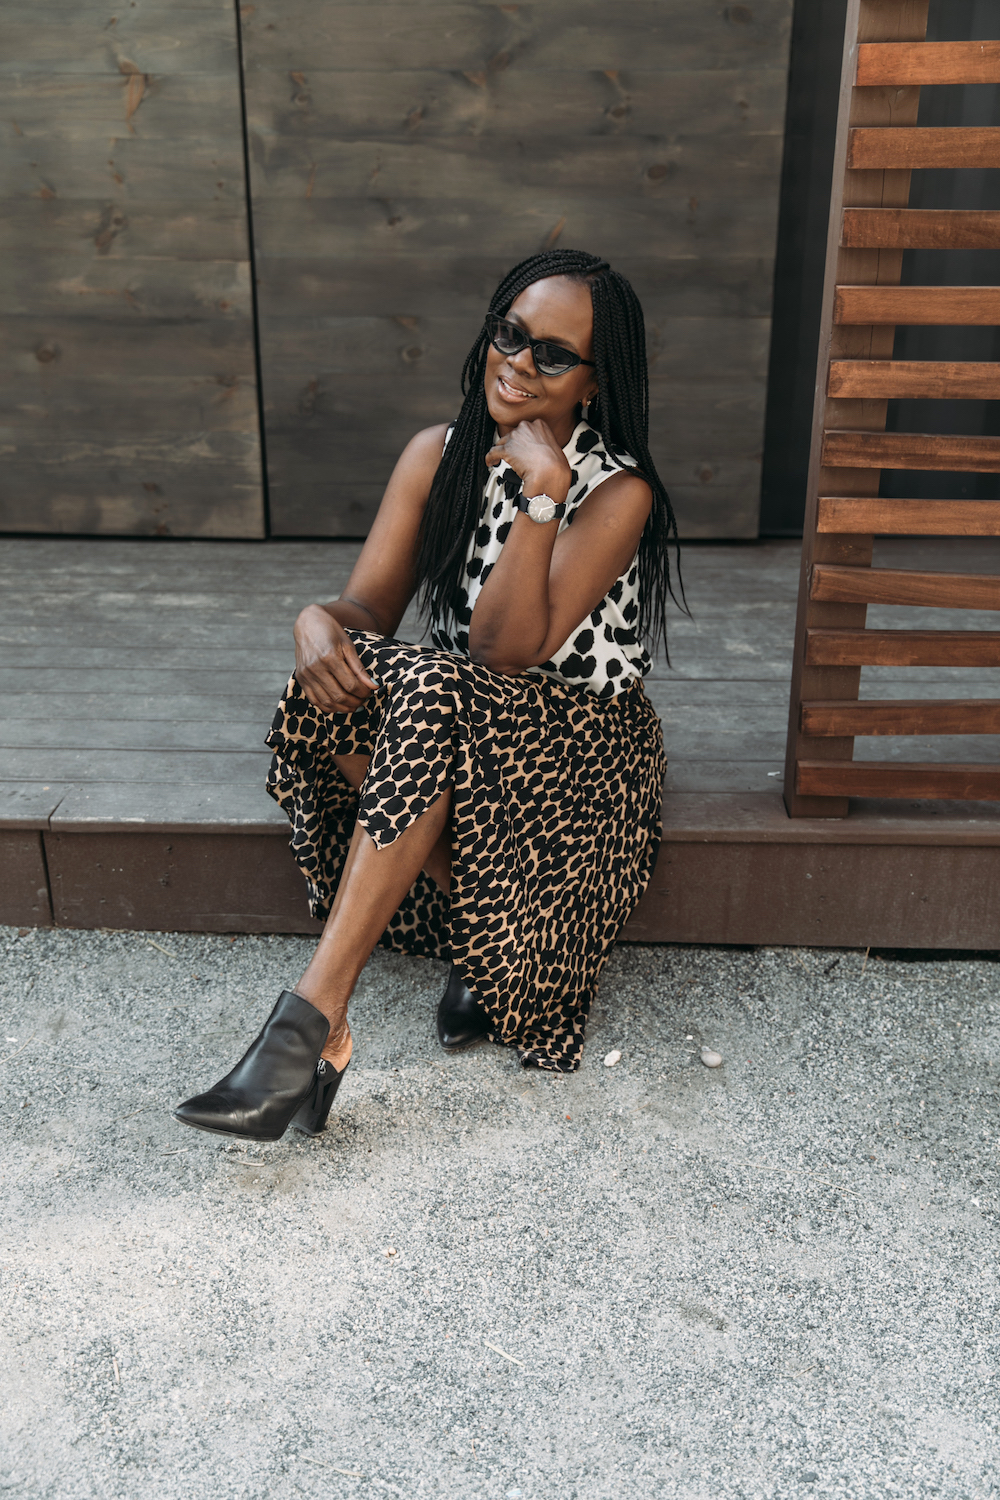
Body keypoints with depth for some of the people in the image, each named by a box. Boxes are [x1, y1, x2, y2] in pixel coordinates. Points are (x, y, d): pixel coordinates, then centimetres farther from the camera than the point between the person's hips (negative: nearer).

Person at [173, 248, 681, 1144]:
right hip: (457, 730, 5)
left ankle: (314, 1018, -37)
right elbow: (371, 606, -3)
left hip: (580, 743, -4)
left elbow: (507, 649, -22)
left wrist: (540, 494, -28)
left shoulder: (618, 493, -13)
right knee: (346, 670, -28)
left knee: (435, 695, -36)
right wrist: (321, 620, -27)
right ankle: (481, 922, -17)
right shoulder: (439, 456, 3)